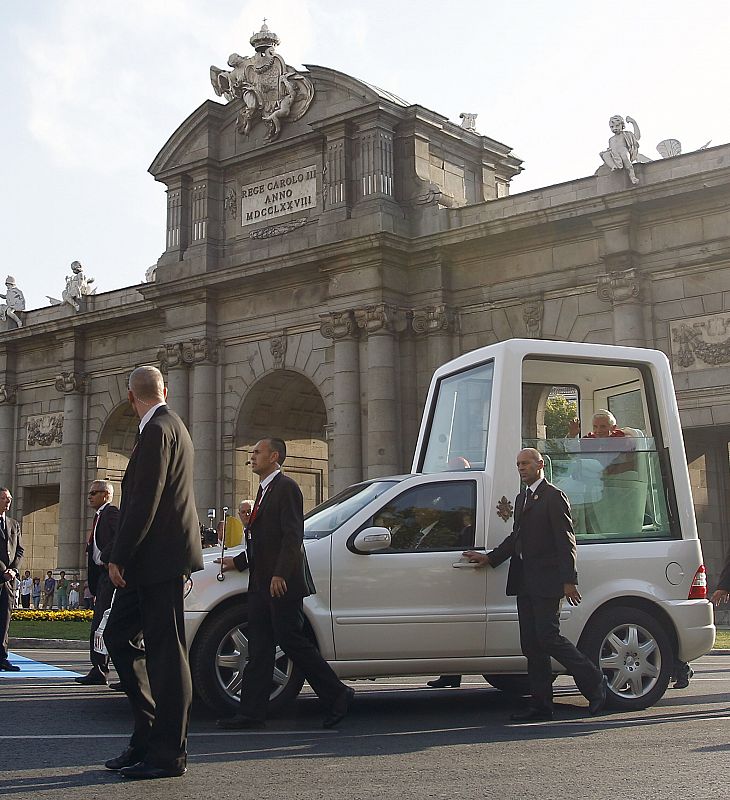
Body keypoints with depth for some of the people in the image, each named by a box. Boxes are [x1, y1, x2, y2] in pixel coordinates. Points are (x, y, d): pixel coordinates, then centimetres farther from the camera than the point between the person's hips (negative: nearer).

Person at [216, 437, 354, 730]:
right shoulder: (264, 490, 21)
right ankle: (252, 712, 10)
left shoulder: (286, 487, -9)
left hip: (282, 584, -10)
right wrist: (237, 561, 20)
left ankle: (337, 695, 5)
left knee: (292, 641, -7)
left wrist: (280, 575, -23)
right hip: (261, 584, 10)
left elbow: (292, 535, -18)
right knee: (259, 650, 8)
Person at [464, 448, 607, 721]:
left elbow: (566, 542, -12)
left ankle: (594, 682, 7)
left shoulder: (554, 497, -7)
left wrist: (569, 581, -17)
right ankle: (541, 704, 12)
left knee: (548, 638, -10)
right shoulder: (522, 498, 20)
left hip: (547, 581, -9)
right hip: (525, 583, 9)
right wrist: (490, 558, 12)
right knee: (531, 644, 7)